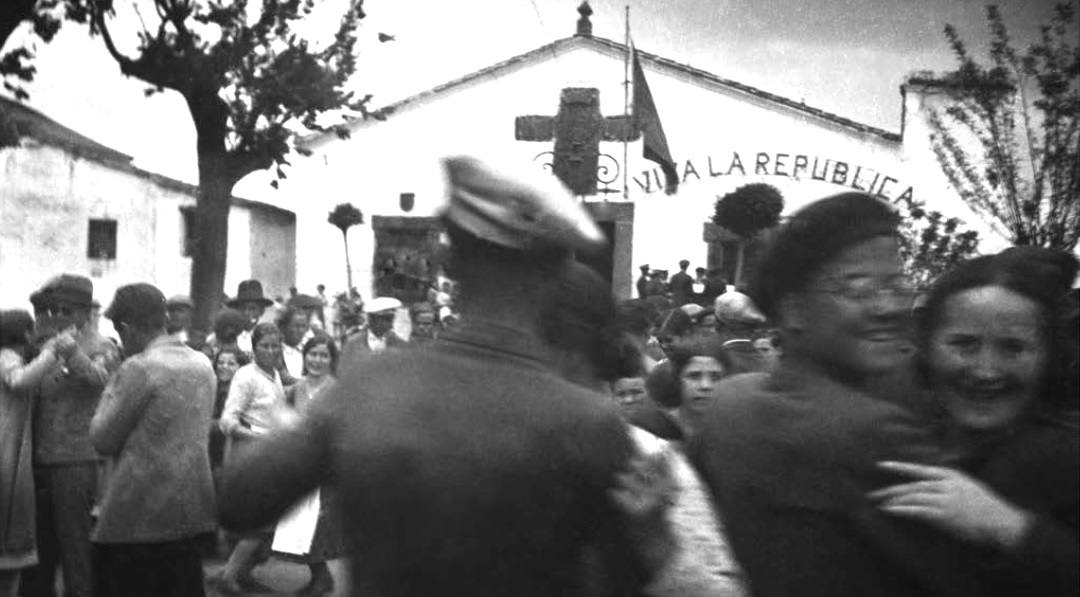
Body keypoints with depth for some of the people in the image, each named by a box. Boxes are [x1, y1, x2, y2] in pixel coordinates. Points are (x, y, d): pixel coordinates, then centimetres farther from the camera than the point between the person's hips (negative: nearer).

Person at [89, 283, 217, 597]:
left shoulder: (138, 369, -14)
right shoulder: (202, 364, 7)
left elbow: (102, 440, -9)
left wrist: (109, 393, 6)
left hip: (138, 515, -7)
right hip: (194, 511, 7)